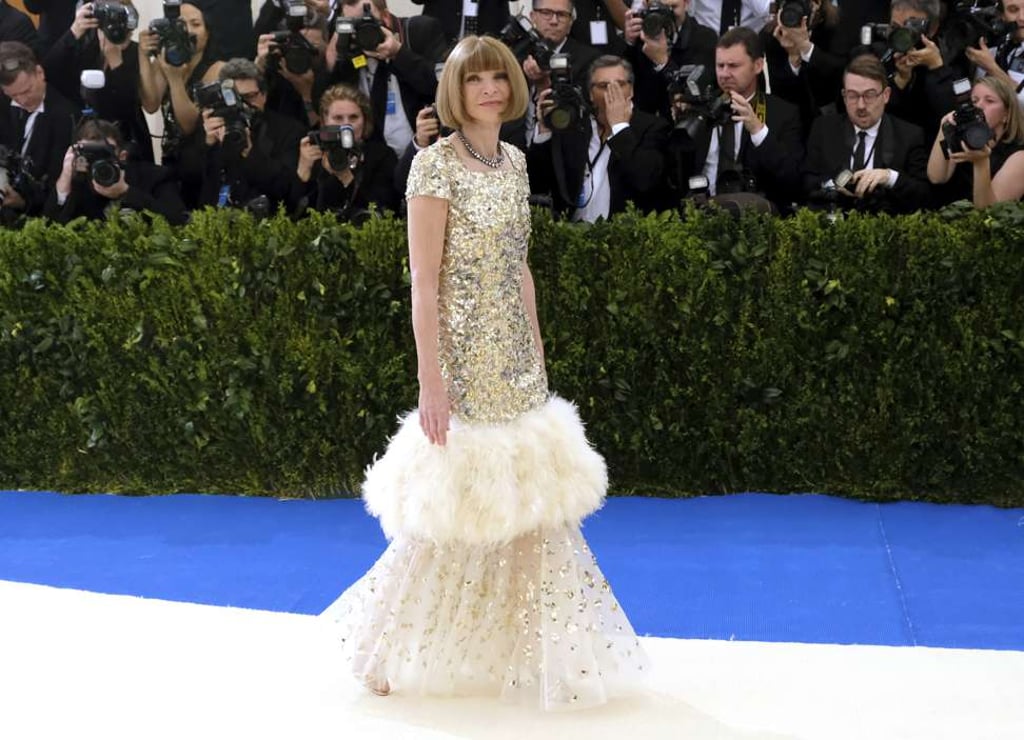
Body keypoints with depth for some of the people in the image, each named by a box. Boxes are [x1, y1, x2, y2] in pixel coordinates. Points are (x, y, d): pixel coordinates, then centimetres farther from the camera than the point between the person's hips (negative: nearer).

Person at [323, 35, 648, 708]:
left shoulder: (515, 161, 10)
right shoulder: (436, 164, -12)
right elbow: (423, 281, -15)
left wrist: (538, 355, 14)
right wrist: (431, 380, -19)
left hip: (516, 359, 7)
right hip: (465, 358, -7)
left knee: (523, 500, 11)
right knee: (457, 505, 2)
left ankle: (509, 644, 26)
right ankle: (410, 647, 21)